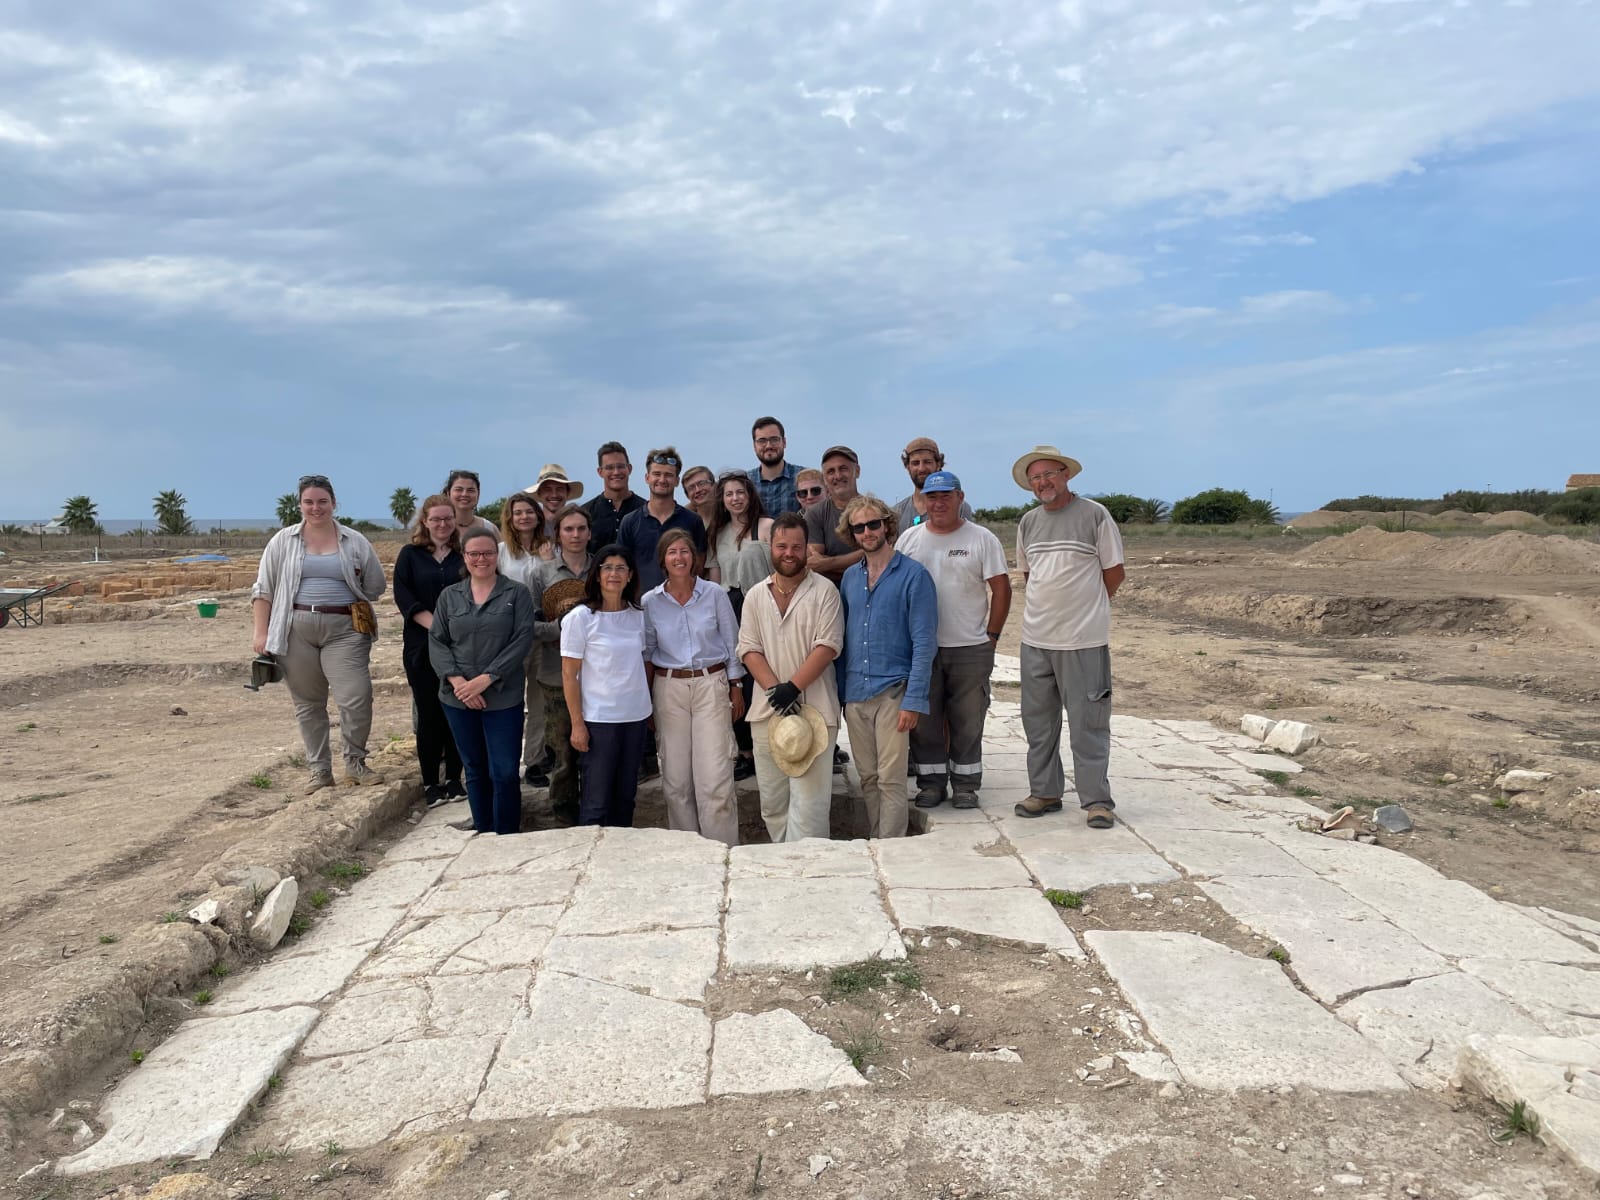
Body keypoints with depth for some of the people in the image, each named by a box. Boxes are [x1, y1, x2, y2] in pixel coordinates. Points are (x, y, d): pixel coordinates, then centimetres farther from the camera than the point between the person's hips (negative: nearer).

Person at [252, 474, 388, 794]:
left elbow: (375, 586, 11)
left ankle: (355, 763, 10)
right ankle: (319, 769, 20)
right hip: (296, 631, 1)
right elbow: (263, 589, 7)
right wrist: (261, 632, 2)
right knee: (308, 704, 8)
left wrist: (343, 605, 5)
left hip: (344, 630, -1)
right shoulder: (283, 541, 7)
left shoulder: (355, 542, 6)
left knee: (356, 699, -10)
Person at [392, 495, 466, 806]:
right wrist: (434, 625, -16)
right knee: (429, 713, 1)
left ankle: (454, 778, 14)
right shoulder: (410, 555, 7)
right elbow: (402, 595, -4)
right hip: (422, 645, 0)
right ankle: (430, 783, 10)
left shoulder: (465, 555, 8)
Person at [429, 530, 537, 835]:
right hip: (457, 698, 3)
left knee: (505, 772, -3)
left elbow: (522, 640, -9)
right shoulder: (449, 596, 9)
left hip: (503, 698, -3)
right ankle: (483, 832, 26)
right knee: (475, 770, 13)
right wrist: (456, 680, -12)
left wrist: (485, 679, -16)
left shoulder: (517, 594, -1)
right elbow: (436, 641, 4)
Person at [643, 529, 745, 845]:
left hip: (711, 685, -2)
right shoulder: (650, 602, 2)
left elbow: (732, 644, 5)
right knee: (675, 777, 5)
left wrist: (736, 689, 4)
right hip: (669, 689, 2)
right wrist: (646, 700, 8)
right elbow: (646, 653, 10)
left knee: (715, 777, -7)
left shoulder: (715, 594, -1)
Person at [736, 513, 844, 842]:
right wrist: (776, 690, -10)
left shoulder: (824, 591, -2)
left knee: (809, 799, -7)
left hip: (814, 708, -4)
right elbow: (749, 650, 4)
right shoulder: (755, 596, 11)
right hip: (767, 710, 4)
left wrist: (793, 686, -16)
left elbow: (828, 646, -9)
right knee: (772, 799, 10)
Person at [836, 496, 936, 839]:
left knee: (891, 780, -2)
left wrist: (914, 700, -15)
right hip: (854, 694, 5)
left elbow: (923, 643, -9)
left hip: (892, 692, -5)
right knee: (868, 778, 12)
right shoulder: (850, 577, 11)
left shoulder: (913, 575, -5)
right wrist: (841, 693, 8)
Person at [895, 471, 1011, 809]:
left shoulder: (981, 539, -1)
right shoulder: (909, 539, 6)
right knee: (924, 719, 8)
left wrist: (992, 635, -4)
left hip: (971, 648, -2)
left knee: (968, 722, 7)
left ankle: (965, 783, 19)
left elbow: (1001, 589, -1)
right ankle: (931, 782, 21)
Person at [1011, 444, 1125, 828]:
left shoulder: (1094, 514, -6)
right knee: (1037, 720, 12)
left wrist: (1085, 607, 6)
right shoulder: (1028, 522, 10)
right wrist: (1045, 607, 11)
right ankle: (1044, 792, 25)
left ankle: (1096, 800, 9)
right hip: (1036, 639, 5)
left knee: (1088, 723, 0)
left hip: (1084, 640, -5)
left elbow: (1114, 571, 0)